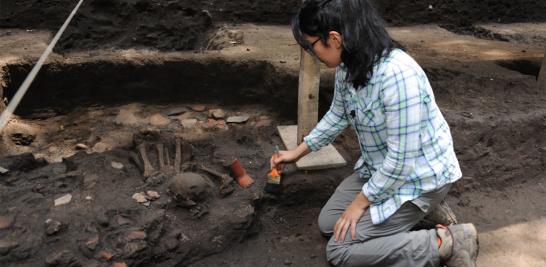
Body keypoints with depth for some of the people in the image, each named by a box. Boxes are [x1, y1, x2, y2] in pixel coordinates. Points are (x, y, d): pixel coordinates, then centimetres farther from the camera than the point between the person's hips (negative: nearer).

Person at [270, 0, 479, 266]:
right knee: (328, 223, 11)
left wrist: (360, 202, -15)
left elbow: (401, 160, -28)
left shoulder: (397, 76, -35)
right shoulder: (348, 66, -8)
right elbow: (337, 115, 12)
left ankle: (446, 243, -3)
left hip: (419, 176, -8)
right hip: (380, 169, 8)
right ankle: (413, 214, 15)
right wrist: (298, 152, 19)